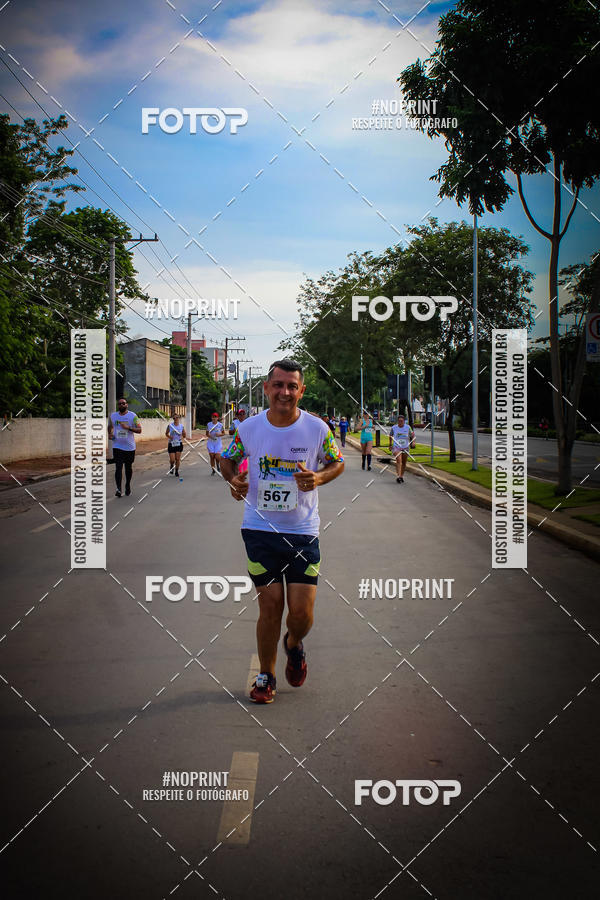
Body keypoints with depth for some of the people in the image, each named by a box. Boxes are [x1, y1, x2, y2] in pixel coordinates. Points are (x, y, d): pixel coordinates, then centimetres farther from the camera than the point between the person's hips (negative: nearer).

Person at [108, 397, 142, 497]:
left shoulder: (133, 416, -4)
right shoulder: (113, 416, 6)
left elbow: (139, 430, -7)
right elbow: (110, 426, 25)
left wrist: (128, 427, -22)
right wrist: (110, 434, 4)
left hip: (130, 447, -1)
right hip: (117, 446, 1)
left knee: (128, 467, 12)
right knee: (118, 467, -11)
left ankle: (128, 485, 35)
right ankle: (118, 489, -19)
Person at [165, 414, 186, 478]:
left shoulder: (181, 426, 0)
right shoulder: (170, 425, -4)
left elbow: (184, 435, 9)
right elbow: (166, 433, 8)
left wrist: (183, 437, -13)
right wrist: (169, 436, -12)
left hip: (179, 444, 1)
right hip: (171, 444, -1)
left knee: (177, 459, 0)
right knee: (172, 460, -5)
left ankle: (176, 471, 17)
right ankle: (172, 466, 30)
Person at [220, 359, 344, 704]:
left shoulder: (317, 428, -6)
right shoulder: (248, 428, -4)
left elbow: (338, 462, 8)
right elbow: (229, 459, 12)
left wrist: (319, 478, -12)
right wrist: (234, 480, -9)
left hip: (304, 531, 0)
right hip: (260, 529, 0)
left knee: (302, 612, -1)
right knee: (270, 605, 1)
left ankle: (294, 645, 35)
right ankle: (266, 675, 23)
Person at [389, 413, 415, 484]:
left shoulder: (408, 427, -5)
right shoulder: (393, 428, -5)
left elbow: (412, 434, 9)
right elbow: (390, 436, 13)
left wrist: (413, 442, -8)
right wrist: (390, 445, 18)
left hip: (405, 448, 2)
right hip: (396, 447, -2)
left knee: (404, 462, 12)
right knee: (399, 460, -23)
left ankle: (402, 476, 30)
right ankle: (398, 476, -29)